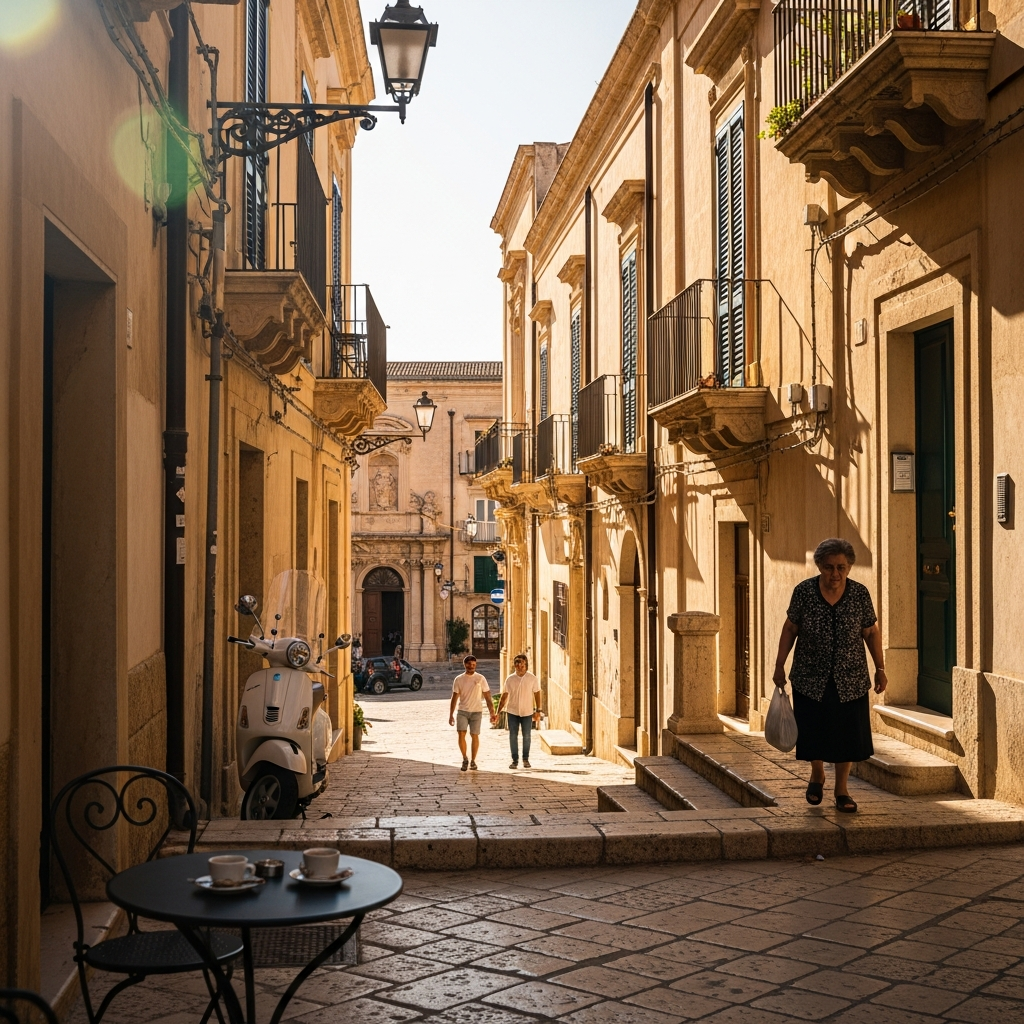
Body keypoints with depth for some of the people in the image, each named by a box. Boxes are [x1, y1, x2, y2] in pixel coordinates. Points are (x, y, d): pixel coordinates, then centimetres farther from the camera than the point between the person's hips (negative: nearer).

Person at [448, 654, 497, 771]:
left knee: (474, 736, 1)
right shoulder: (459, 679, 2)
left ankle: (473, 761, 16)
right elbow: (454, 698, 5)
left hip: (476, 711, 0)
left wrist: (492, 713, -4)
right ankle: (465, 759, 6)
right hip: (462, 711, 0)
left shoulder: (480, 678, 0)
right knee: (461, 734, -12)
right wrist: (451, 715, 2)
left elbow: (487, 697, 2)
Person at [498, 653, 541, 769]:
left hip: (527, 712, -1)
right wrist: (498, 712, 0)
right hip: (512, 712, 1)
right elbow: (504, 697, 3)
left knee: (526, 736, 6)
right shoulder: (510, 679, -1)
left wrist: (538, 711, -4)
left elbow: (537, 695, 1)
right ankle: (515, 760, 10)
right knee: (513, 736, 1)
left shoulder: (532, 678, -4)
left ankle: (526, 759, 21)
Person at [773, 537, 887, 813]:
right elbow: (790, 629, 0)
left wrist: (880, 669, 2)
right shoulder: (803, 592, -9)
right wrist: (779, 666, 0)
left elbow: (871, 633, 3)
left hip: (850, 679, 1)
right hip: (810, 678, -1)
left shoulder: (860, 593, -6)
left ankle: (842, 788, 22)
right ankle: (817, 775, 35)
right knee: (813, 731, 5)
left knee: (847, 733, 3)